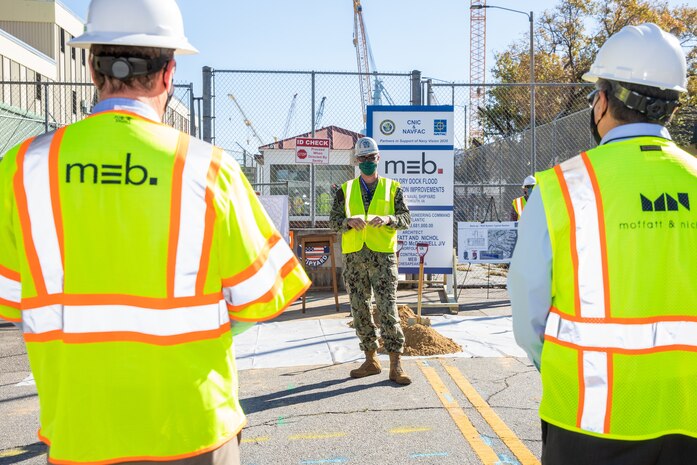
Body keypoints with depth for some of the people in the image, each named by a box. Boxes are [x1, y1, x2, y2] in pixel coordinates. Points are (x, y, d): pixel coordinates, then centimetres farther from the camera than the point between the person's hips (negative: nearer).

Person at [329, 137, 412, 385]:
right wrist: (348, 221, -16)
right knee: (360, 310, 8)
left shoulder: (392, 188, 8)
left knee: (388, 309, -8)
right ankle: (371, 360, 20)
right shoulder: (345, 190, 12)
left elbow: (406, 219, 2)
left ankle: (395, 365, -2)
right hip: (354, 256, 3)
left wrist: (388, 219, -19)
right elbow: (333, 220, 6)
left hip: (383, 255, -3)